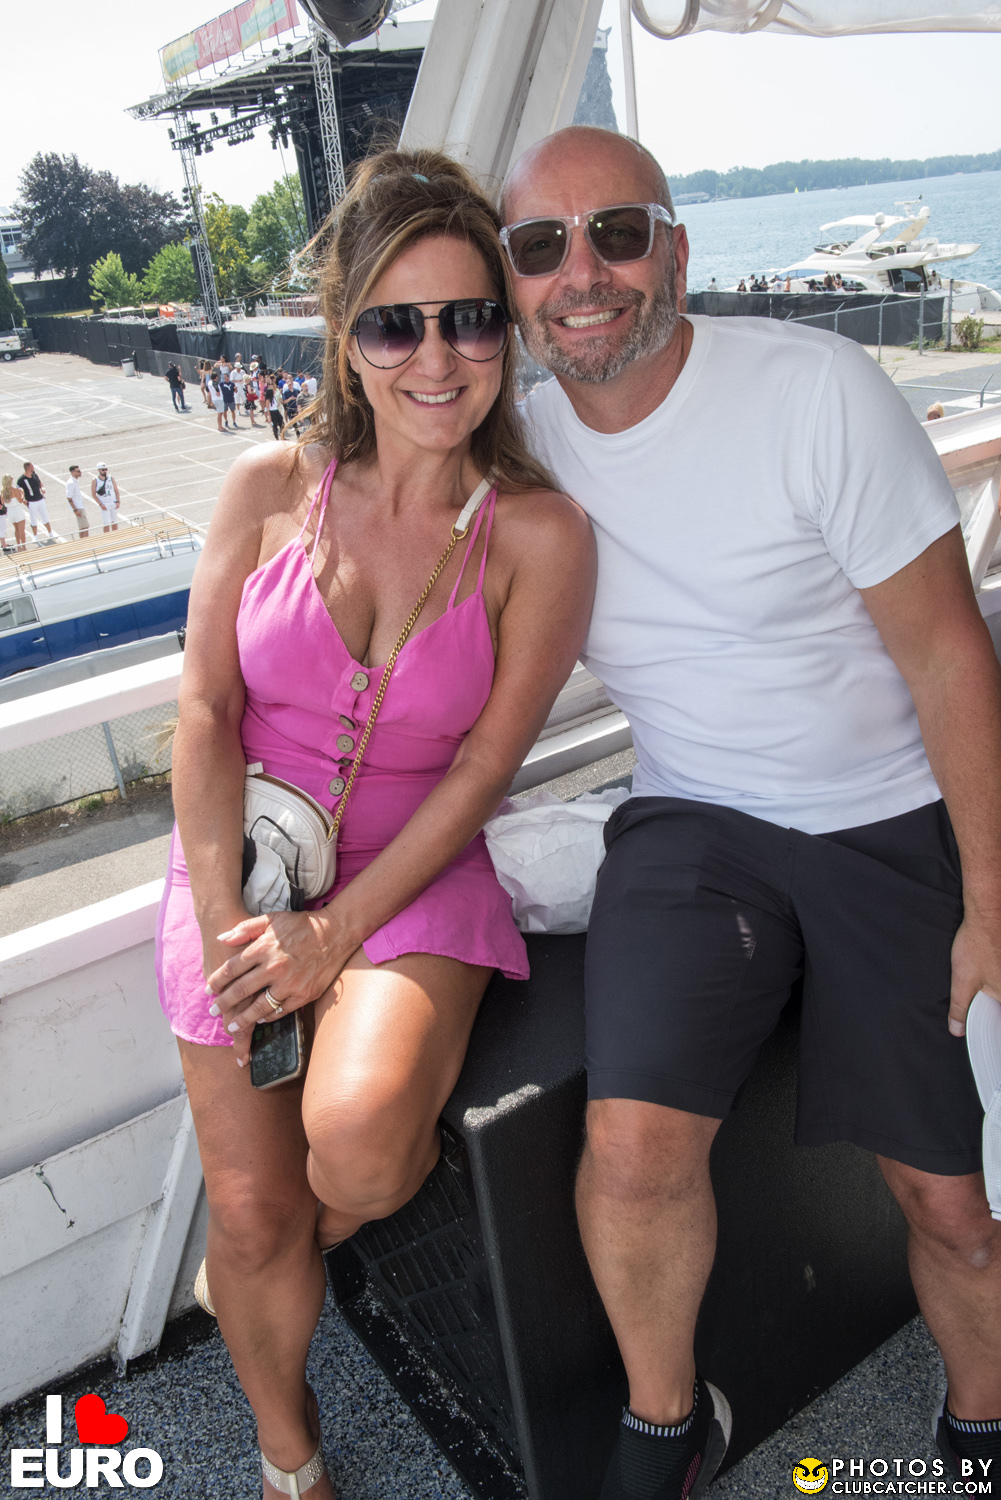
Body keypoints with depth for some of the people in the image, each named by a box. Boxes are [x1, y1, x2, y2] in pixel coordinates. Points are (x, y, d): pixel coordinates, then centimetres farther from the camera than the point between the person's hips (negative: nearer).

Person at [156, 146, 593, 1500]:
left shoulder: (540, 533, -8)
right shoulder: (270, 489, -3)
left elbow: (483, 765, -10)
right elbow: (204, 712, -3)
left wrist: (335, 934, -14)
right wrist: (227, 921, -11)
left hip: (418, 878, -1)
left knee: (358, 1140, -28)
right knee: (250, 1210, 3)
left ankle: (315, 1243, 15)